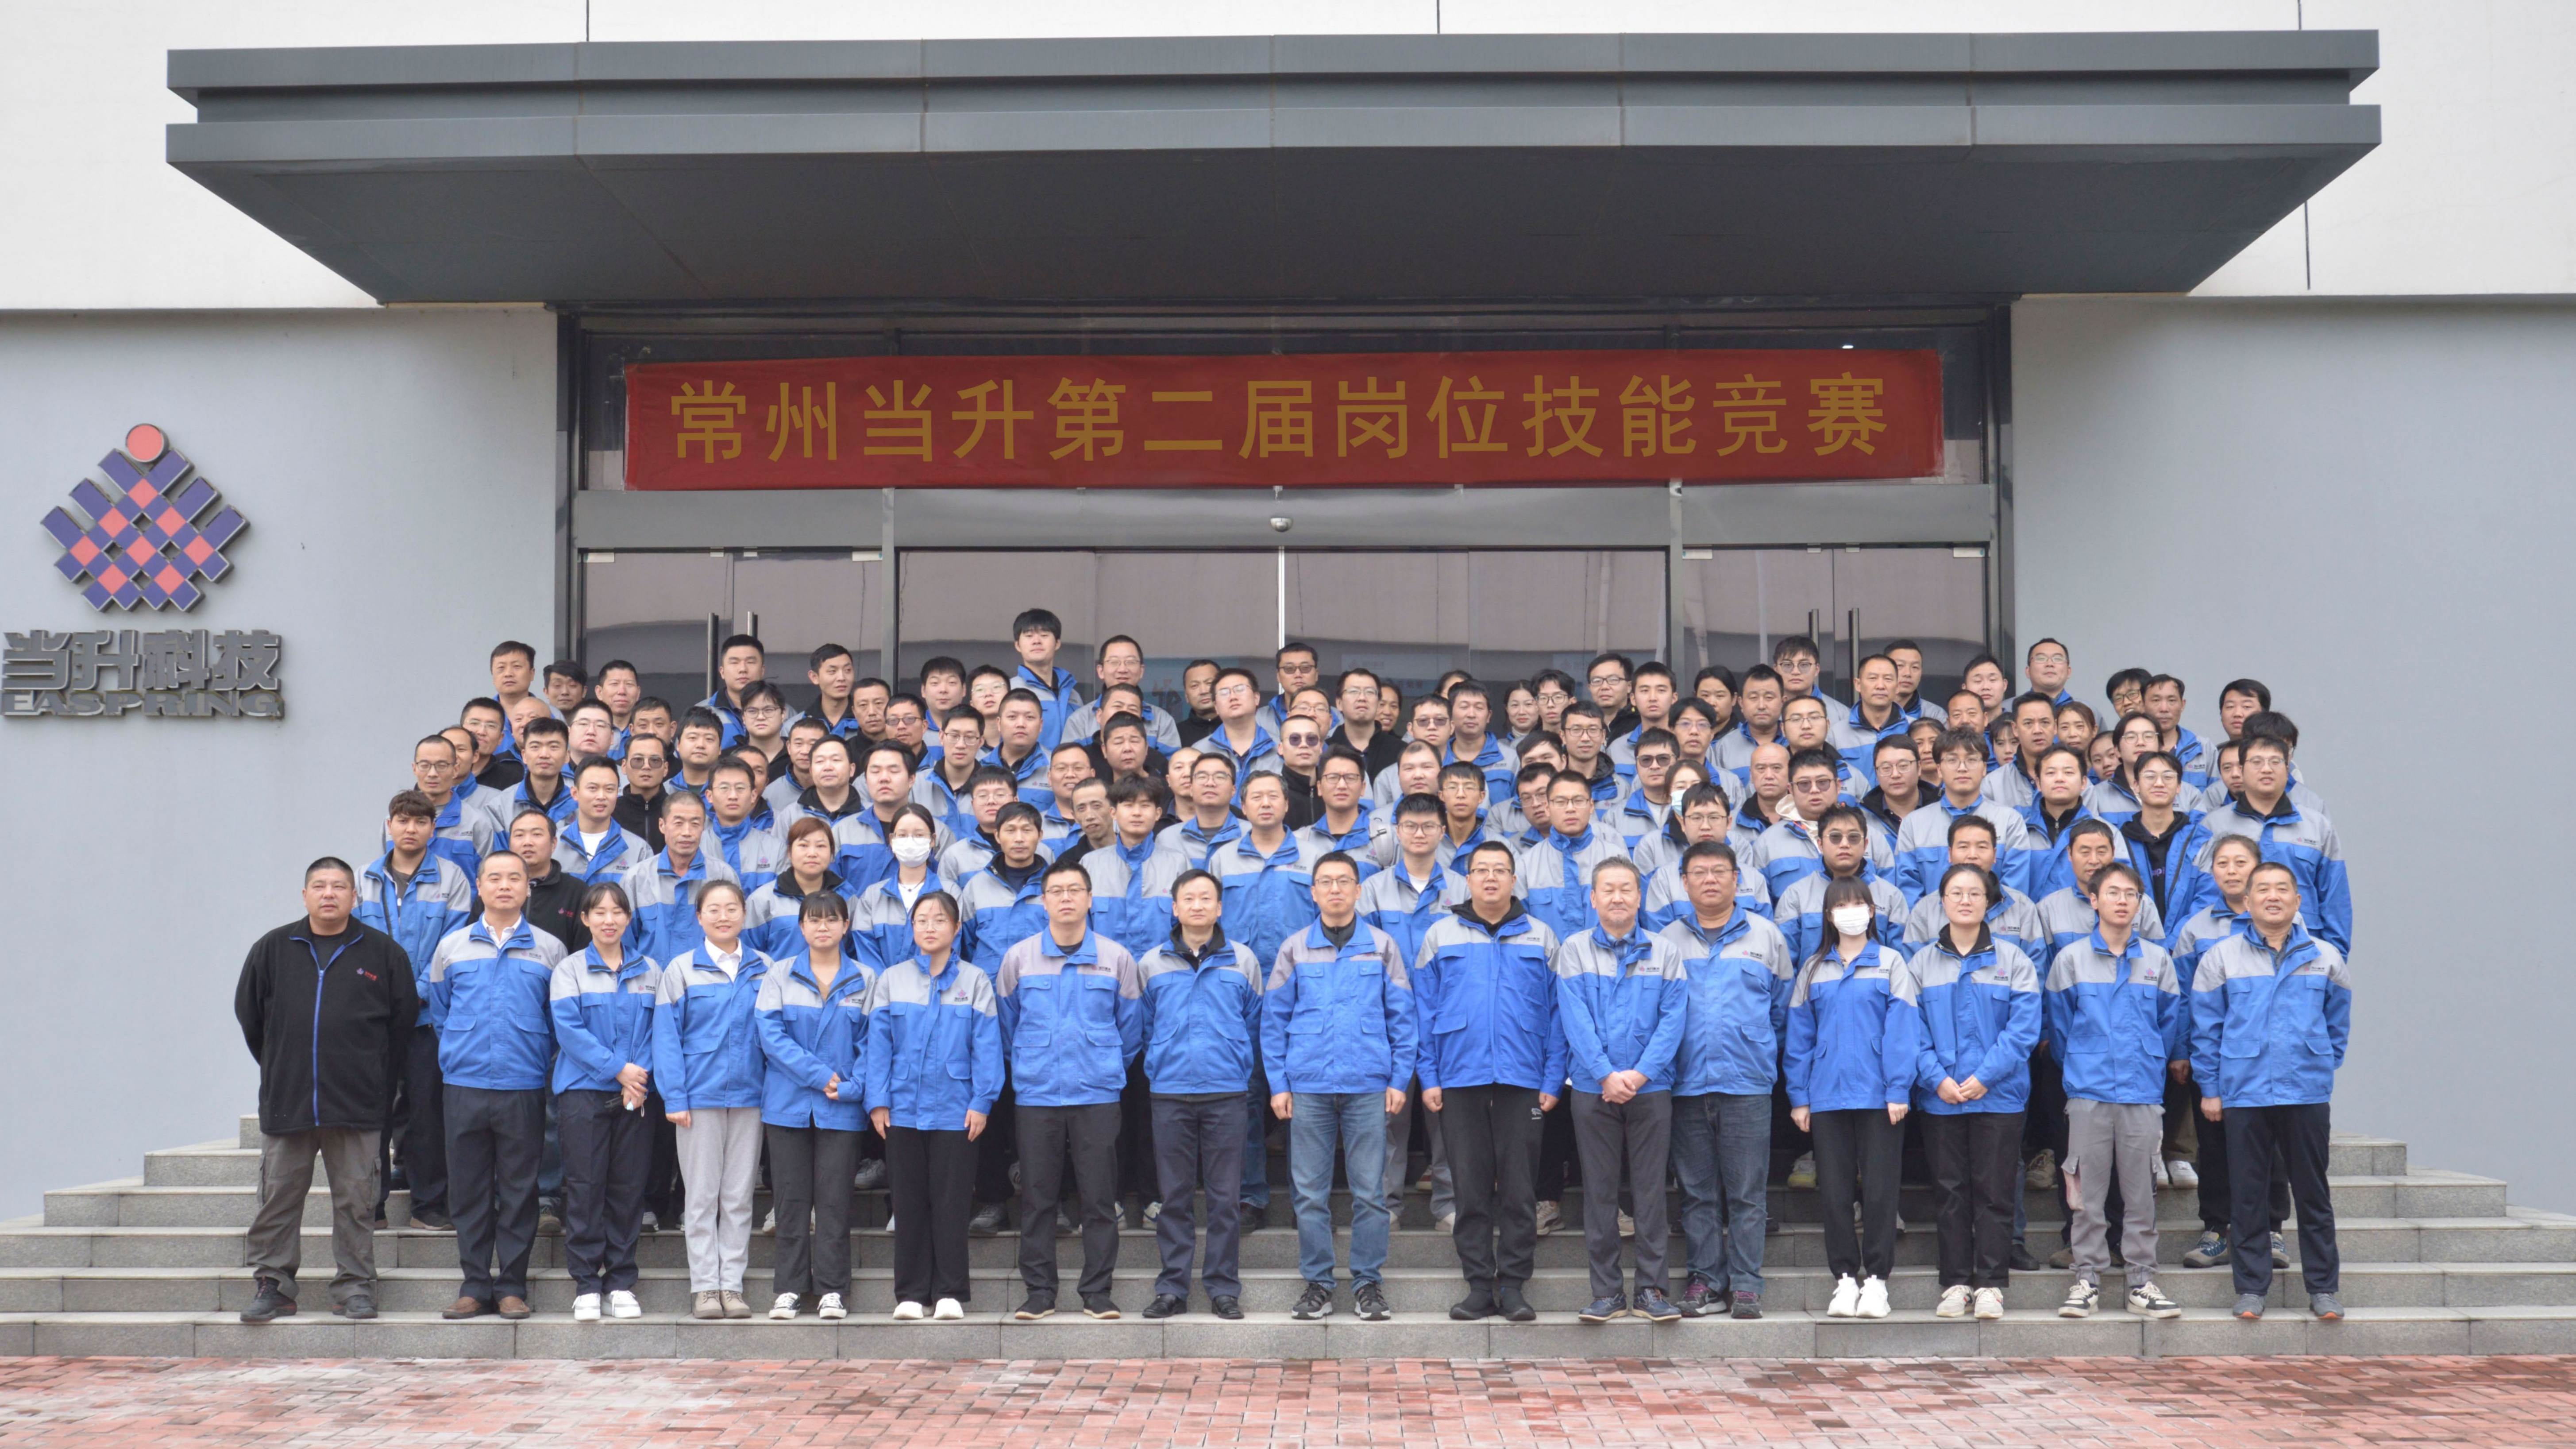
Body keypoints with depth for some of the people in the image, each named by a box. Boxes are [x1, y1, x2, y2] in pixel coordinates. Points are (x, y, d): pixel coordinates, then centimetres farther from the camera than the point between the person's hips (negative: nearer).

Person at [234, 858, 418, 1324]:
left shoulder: (384, 952, 3)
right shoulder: (272, 949, 7)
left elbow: (403, 1020, 7)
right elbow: (248, 1013, 16)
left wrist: (378, 1082, 7)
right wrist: (278, 1067, 15)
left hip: (358, 1107, -1)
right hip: (285, 1102, 2)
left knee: (355, 1200, 3)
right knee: (278, 1199, 5)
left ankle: (355, 1286, 11)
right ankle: (272, 1284, 14)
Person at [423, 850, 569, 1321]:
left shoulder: (549, 950, 7)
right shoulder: (452, 946, 11)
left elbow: (560, 1018, 13)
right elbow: (438, 1010, 20)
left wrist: (543, 1061, 7)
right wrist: (459, 1051, 14)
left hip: (524, 1087, -1)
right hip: (464, 1084, 1)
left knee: (519, 1190, 1)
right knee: (468, 1189, 4)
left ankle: (512, 1286, 9)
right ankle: (475, 1286, 11)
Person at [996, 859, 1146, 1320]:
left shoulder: (1116, 958, 3)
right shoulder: (1018, 957, 4)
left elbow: (1131, 1026, 12)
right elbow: (1006, 1023, 15)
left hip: (1098, 1095, 0)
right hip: (1036, 1095, 0)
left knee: (1099, 1196, 0)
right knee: (1037, 1196, 3)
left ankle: (1097, 1291, 9)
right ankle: (1039, 1291, 12)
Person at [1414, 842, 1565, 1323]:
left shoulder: (1541, 938, 8)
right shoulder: (1440, 936, 9)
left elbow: (1557, 1013, 6)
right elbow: (1424, 1010, 7)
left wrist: (1553, 1080, -2)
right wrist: (1429, 1077, 0)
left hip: (1522, 1082, 0)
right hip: (1460, 1080, 0)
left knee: (1519, 1187, 1)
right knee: (1471, 1187, 4)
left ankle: (1513, 1285, 9)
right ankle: (1479, 1285, 11)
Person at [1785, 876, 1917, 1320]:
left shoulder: (1890, 964, 3)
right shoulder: (1813, 970, 10)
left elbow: (1903, 1030, -3)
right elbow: (1800, 1035, 10)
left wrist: (1899, 1090, -10)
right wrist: (1799, 1096, 4)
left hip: (1879, 1097, -2)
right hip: (1827, 1097, 3)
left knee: (1878, 1190, 0)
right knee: (1835, 1191, 5)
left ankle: (1875, 1279, 8)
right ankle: (1845, 1279, 12)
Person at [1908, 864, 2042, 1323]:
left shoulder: (2013, 960, 3)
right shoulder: (1921, 964, 8)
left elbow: (2024, 1027, -5)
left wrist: (1985, 1076, -14)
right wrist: (1936, 1078, -12)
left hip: (1998, 1095, -1)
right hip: (1940, 1097, 2)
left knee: (1994, 1191, 1)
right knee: (1949, 1192, 5)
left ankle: (1990, 1284, 7)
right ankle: (1955, 1284, 11)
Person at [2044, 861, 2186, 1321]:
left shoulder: (2158, 960, 8)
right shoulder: (2070, 959, 4)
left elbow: (2171, 1020, 17)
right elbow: (2058, 1024, 13)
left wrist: (2173, 1059, 22)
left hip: (2143, 1093, 1)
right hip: (2088, 1092, -1)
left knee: (2142, 1192, 3)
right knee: (2088, 1192, 1)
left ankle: (2142, 1280, 11)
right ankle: (2087, 1278, 8)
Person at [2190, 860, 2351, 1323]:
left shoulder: (2325, 957, 5)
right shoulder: (2221, 958, 2)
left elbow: (2338, 1024, 16)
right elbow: (2205, 1028, 4)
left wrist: (2324, 1069, 11)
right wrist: (2210, 1088, 2)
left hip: (2308, 1094, 1)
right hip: (2243, 1094, -1)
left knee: (2313, 1193, 6)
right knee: (2248, 1194, 5)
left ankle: (2324, 1287, 16)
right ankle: (2251, 1287, 13)